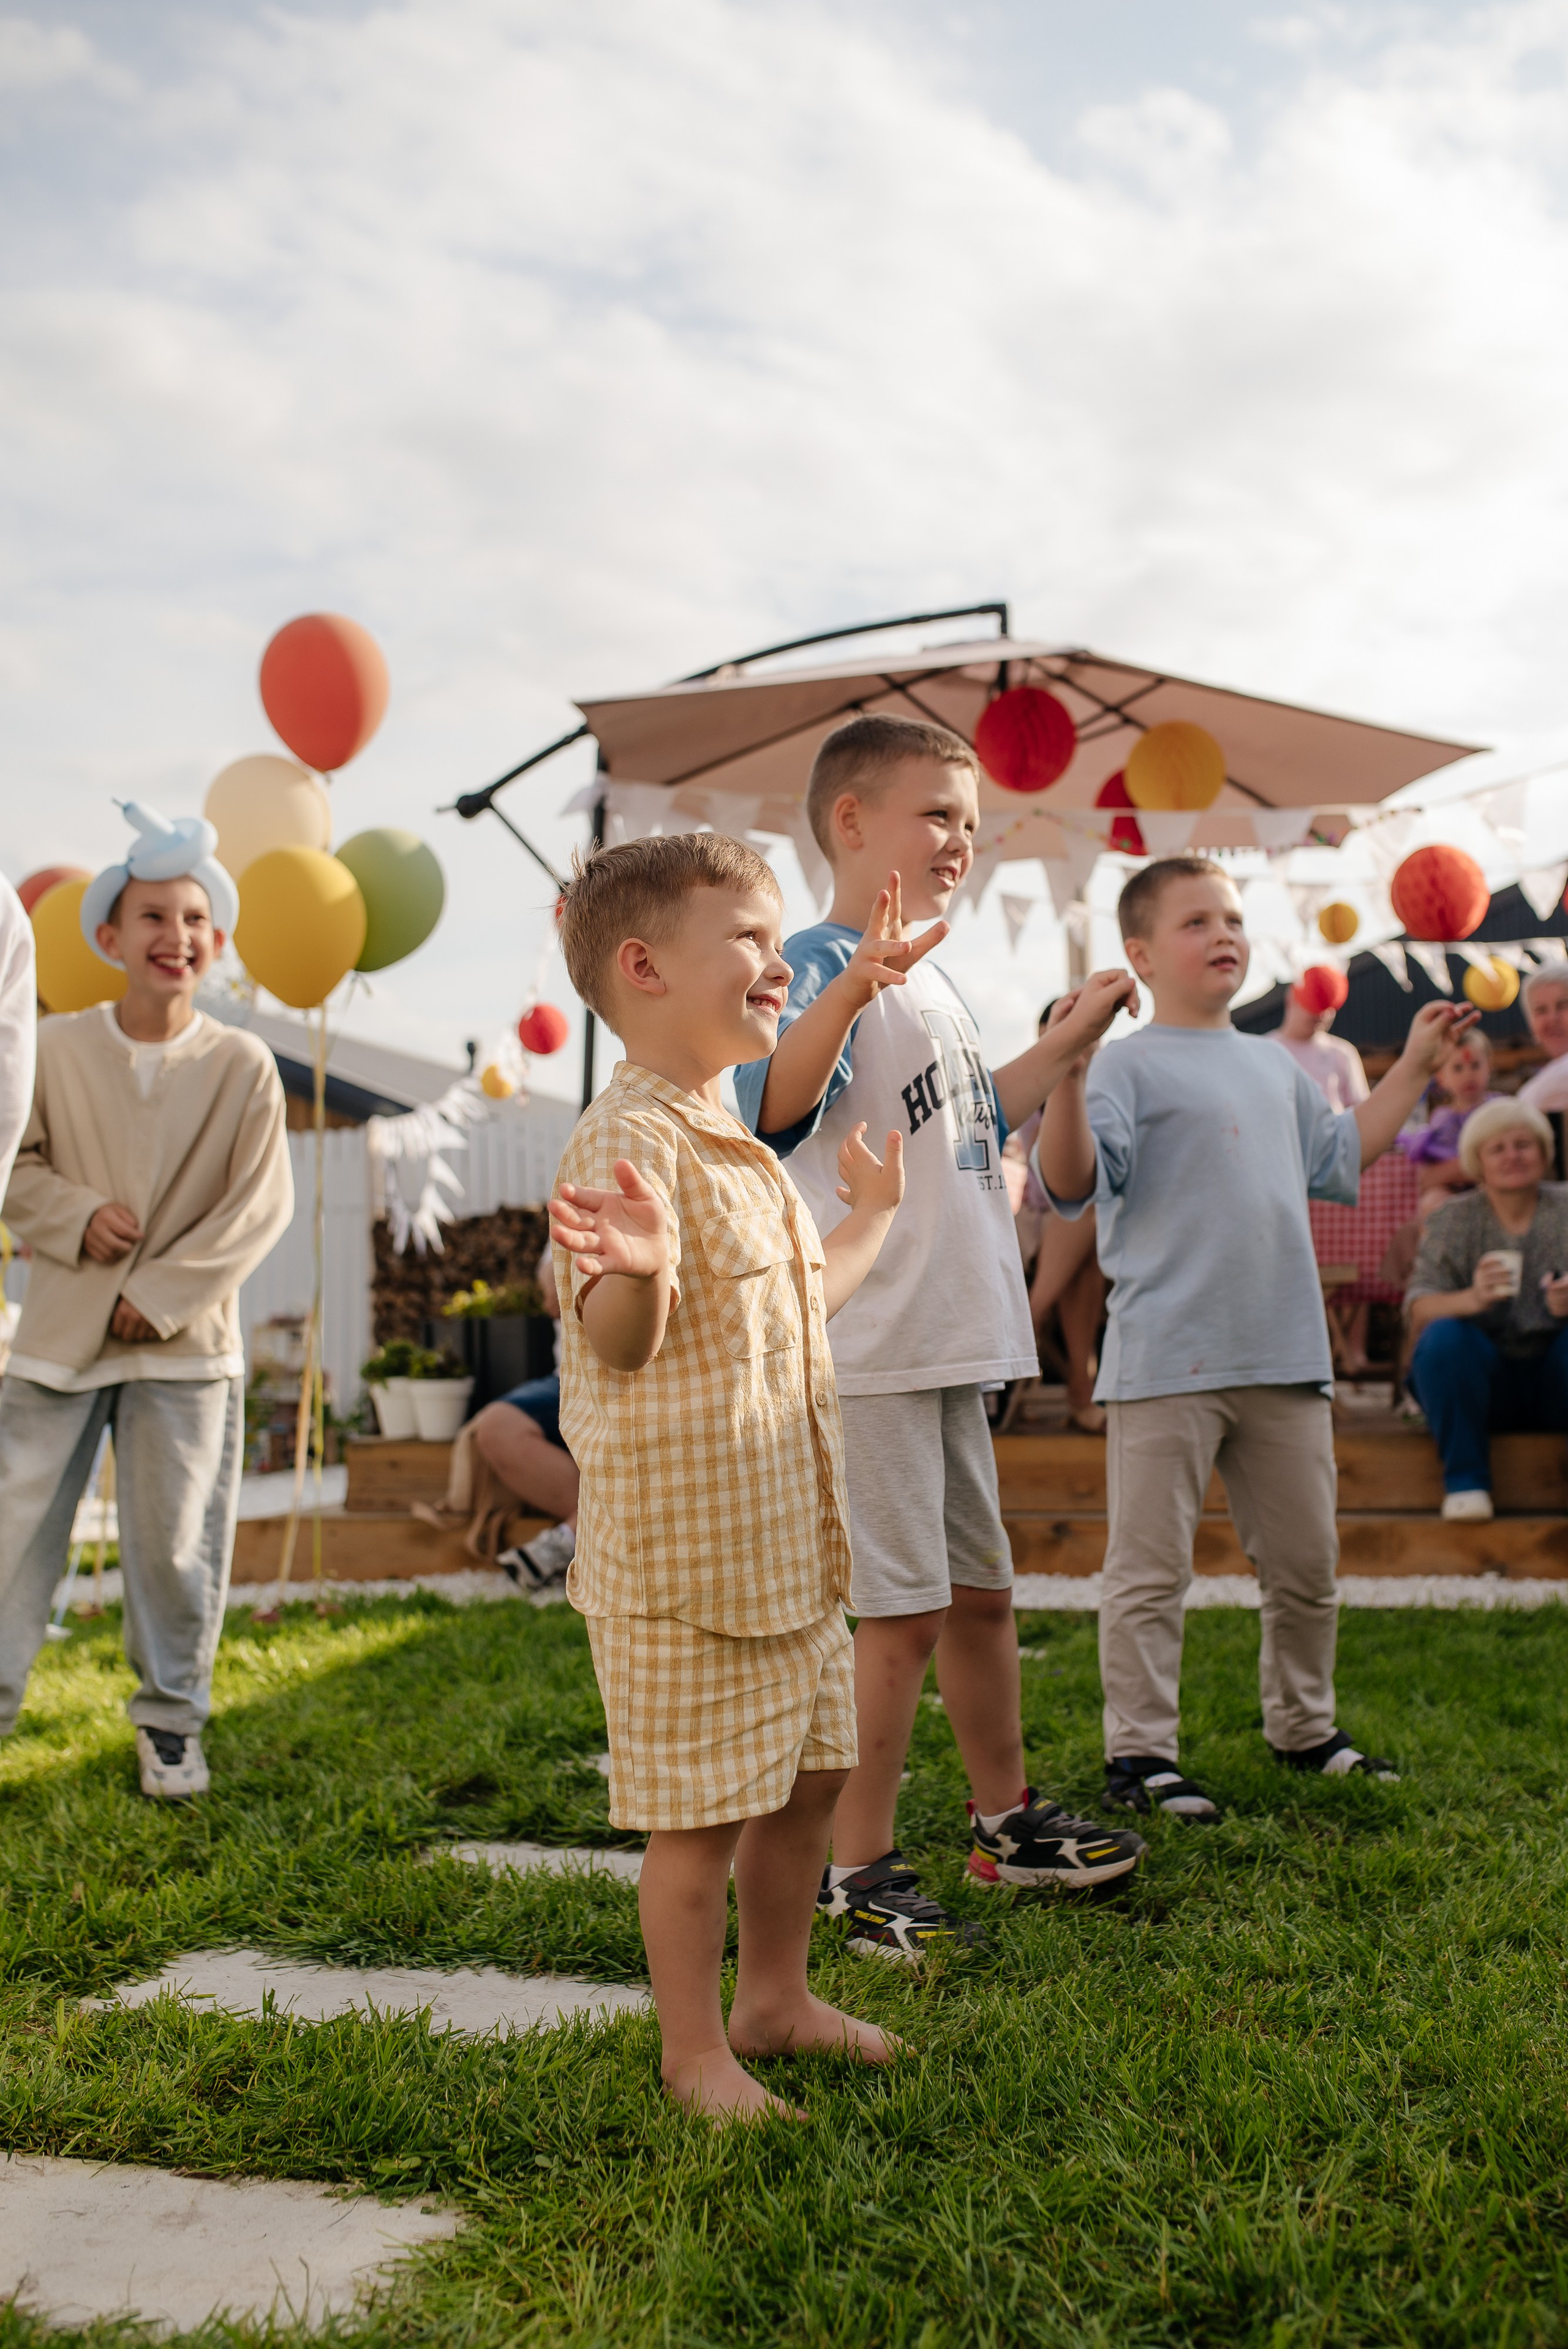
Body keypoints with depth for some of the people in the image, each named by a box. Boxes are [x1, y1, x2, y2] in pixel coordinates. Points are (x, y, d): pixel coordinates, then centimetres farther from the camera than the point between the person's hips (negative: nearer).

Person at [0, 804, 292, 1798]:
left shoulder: (243, 1065, -5)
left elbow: (260, 1206, -5)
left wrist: (161, 1296, -10)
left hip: (185, 1343, -1)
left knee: (177, 1539, 6)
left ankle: (173, 1716, 24)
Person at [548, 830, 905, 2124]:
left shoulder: (736, 1147, 14)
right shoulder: (630, 1139, -19)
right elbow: (618, 1341, -32)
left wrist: (874, 1211, 37)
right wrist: (635, 1272, -53)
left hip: (785, 1550, 10)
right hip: (684, 1552, -10)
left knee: (811, 1773, 19)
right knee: (701, 1812, 2)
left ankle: (775, 1996, 37)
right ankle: (695, 2052, 21)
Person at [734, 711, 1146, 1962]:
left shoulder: (934, 982, 16)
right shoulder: (822, 964, -13)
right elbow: (774, 1105, -33)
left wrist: (1075, 1031, 33)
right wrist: (859, 980, -47)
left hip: (952, 1340, 9)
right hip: (865, 1349, -9)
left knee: (981, 1589, 19)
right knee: (904, 1611, -3)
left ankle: (1008, 1820, 36)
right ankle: (858, 1870, 12)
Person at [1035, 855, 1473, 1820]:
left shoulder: (1275, 1066, 16)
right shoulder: (1132, 1067, -7)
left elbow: (1339, 1158, 30)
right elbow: (1073, 1184, -19)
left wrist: (1414, 1067, 30)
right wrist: (1065, 1076, -34)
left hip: (1286, 1357, 7)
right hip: (1167, 1363, -7)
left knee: (1307, 1564, 17)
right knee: (1151, 1570, 0)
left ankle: (1305, 1725, 34)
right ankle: (1139, 1753, 10)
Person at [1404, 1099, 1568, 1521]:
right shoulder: (1455, 1220, 2)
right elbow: (1418, 1312, -11)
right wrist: (1470, 1299, -32)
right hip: (1485, 1381, 0)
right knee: (1443, 1337, -29)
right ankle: (1465, 1480, -18)